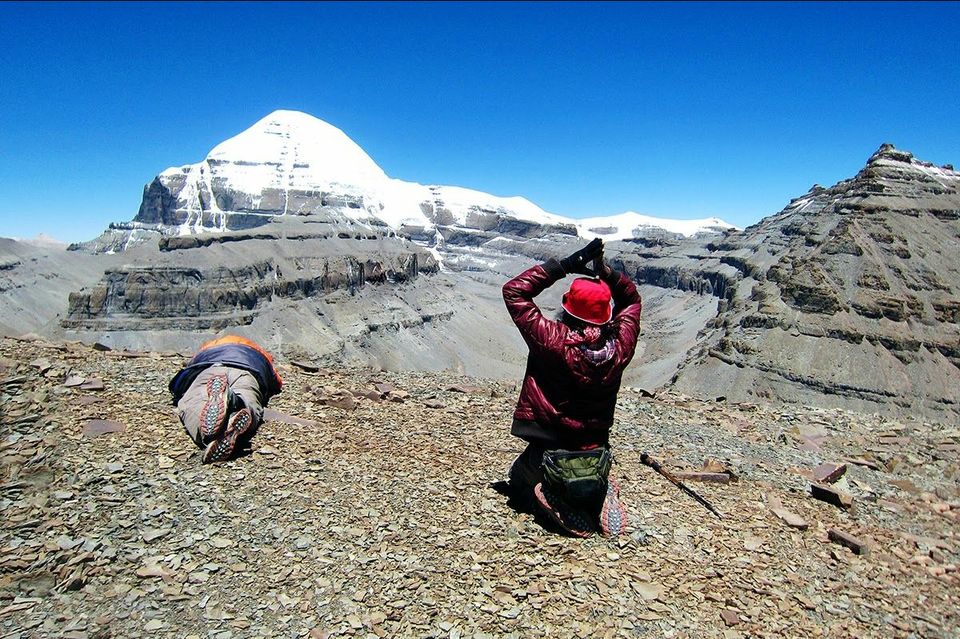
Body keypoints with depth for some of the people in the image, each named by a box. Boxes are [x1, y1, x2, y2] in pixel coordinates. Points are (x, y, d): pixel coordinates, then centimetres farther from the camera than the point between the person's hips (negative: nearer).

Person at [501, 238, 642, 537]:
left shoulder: (553, 341, -24)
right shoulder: (619, 347, -14)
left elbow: (513, 291, -14)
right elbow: (631, 298, 7)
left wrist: (563, 265, -16)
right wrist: (604, 269, -7)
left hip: (547, 453, -3)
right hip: (596, 457, 3)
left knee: (519, 480, 30)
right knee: (593, 479, 38)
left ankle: (556, 501, -2)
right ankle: (599, 495, 2)